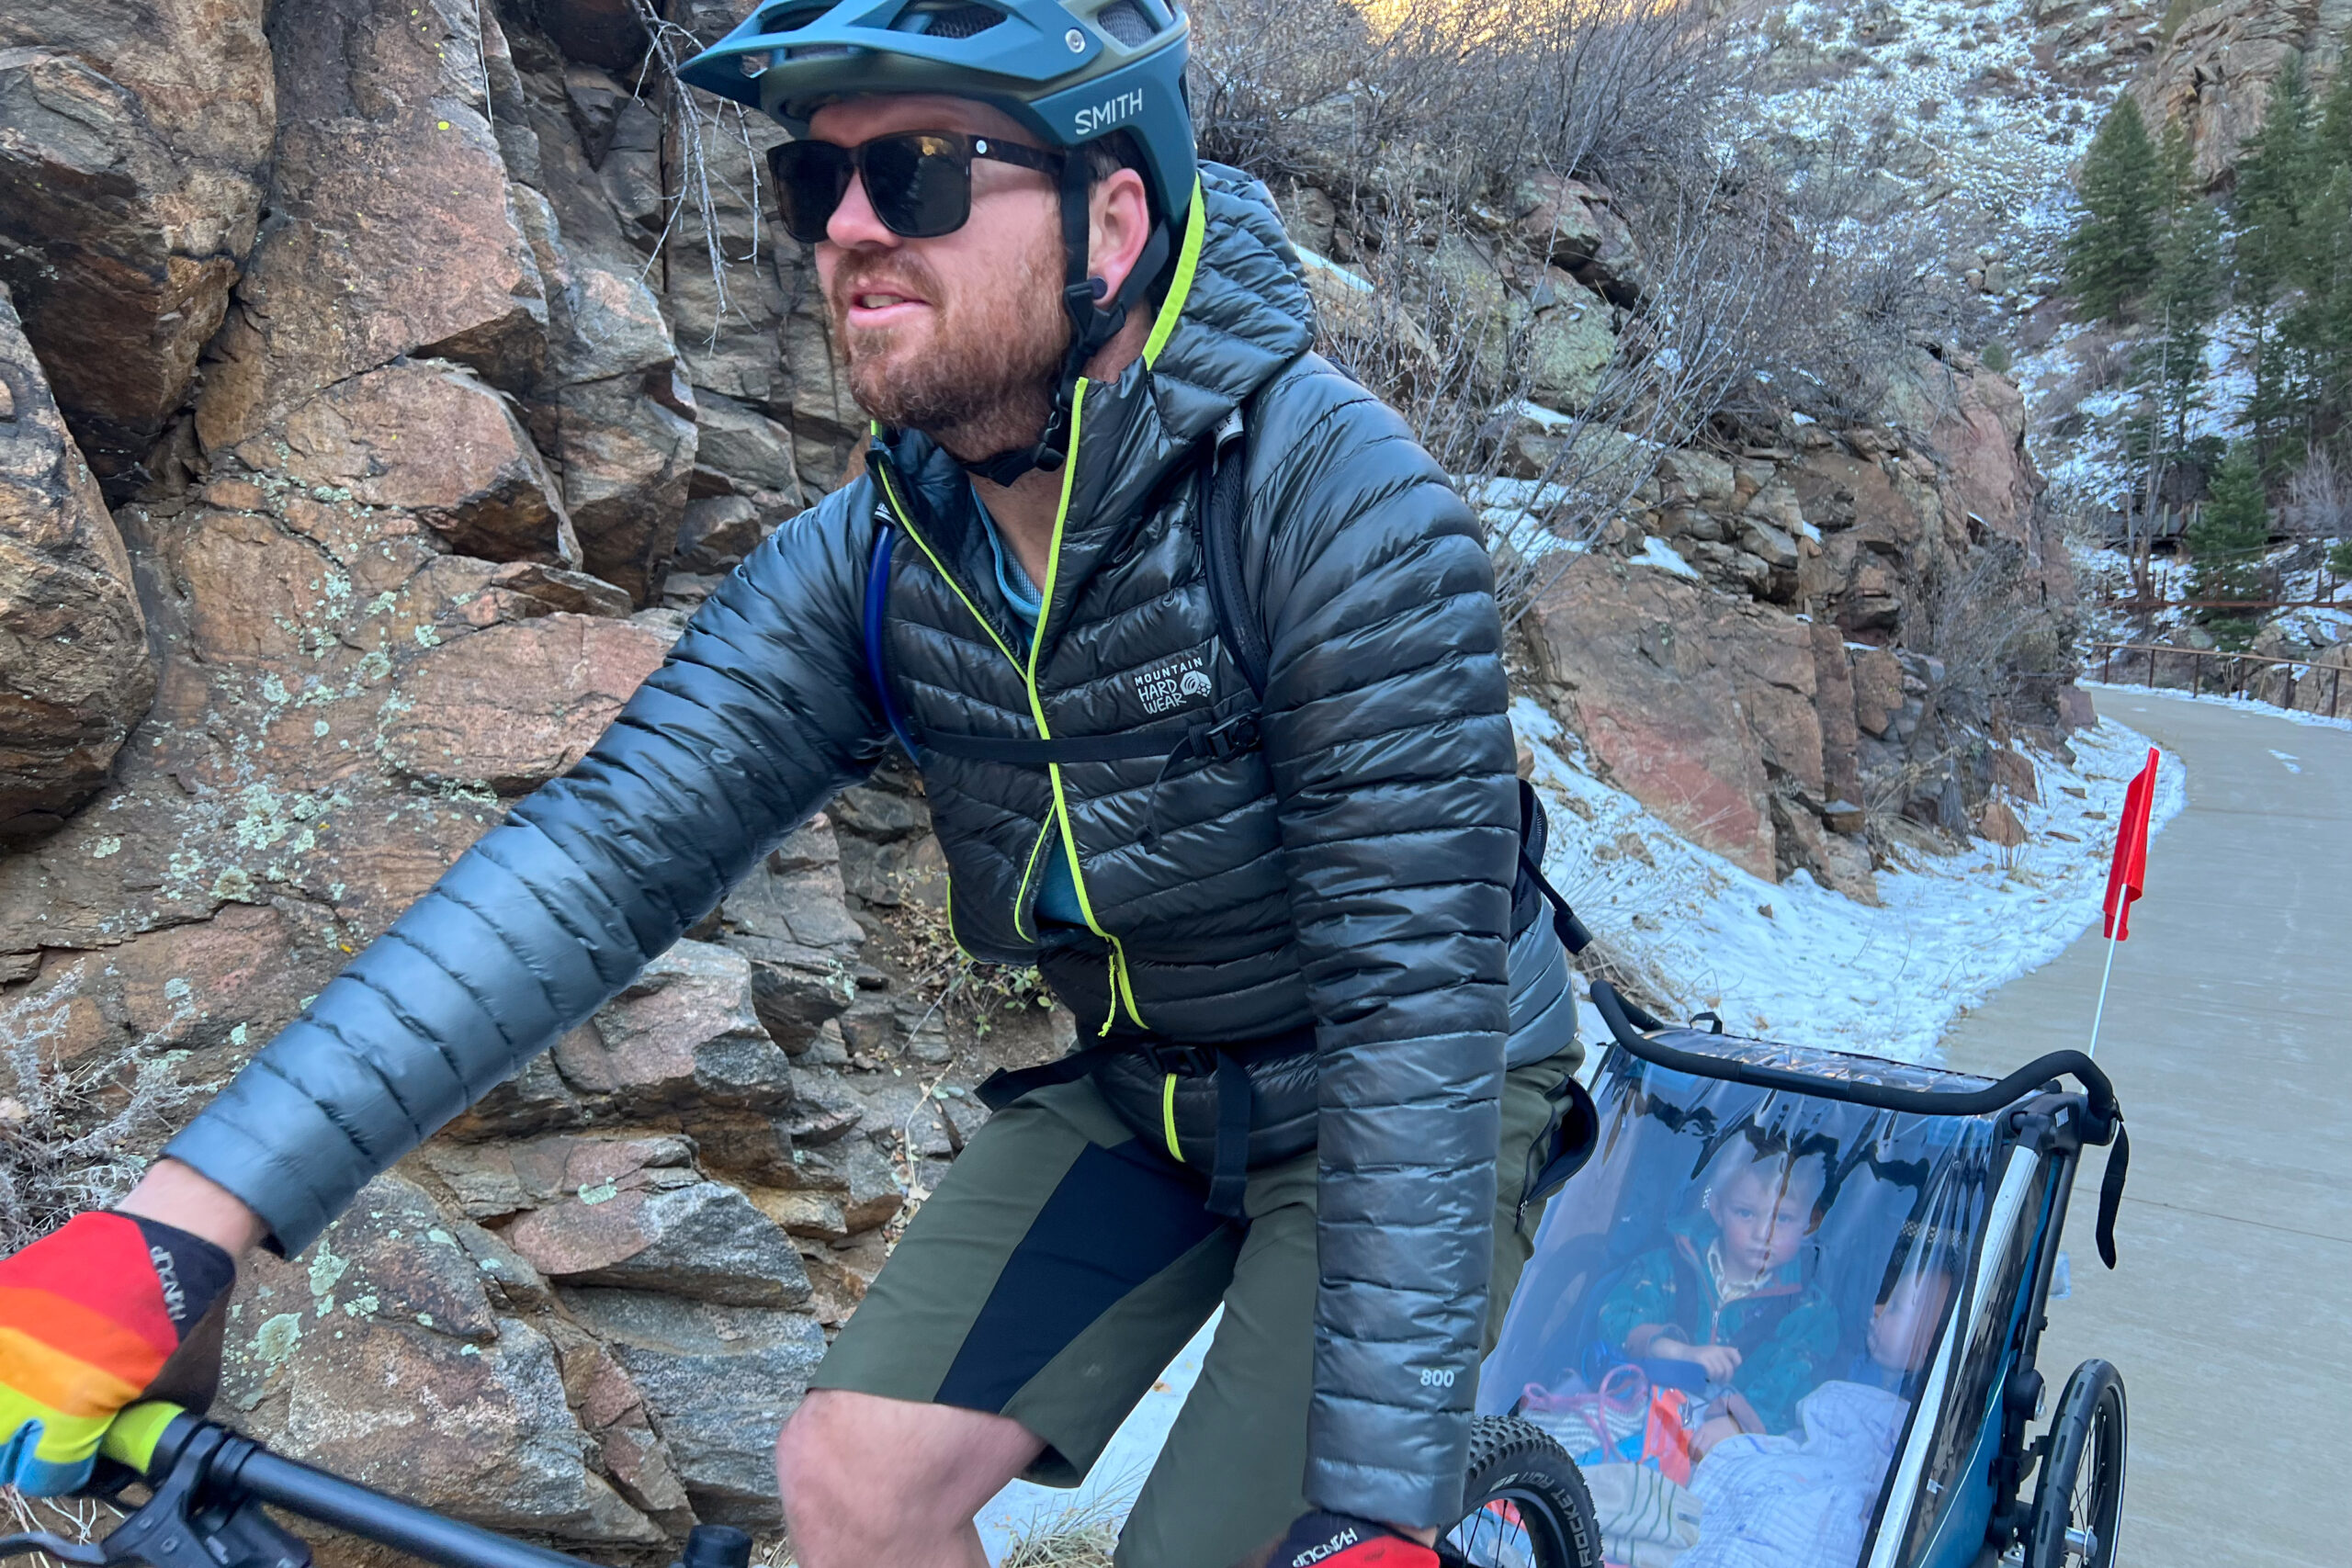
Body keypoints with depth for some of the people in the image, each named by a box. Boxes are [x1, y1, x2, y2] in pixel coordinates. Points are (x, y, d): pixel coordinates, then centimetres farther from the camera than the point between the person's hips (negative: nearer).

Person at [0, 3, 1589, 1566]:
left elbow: (1413, 1008, -31)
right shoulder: (874, 558, -13)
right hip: (1143, 1089, 5)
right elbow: (602, 852, -20)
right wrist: (177, 1224, -28)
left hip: (1417, 1097, -4)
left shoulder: (1334, 496, -29)